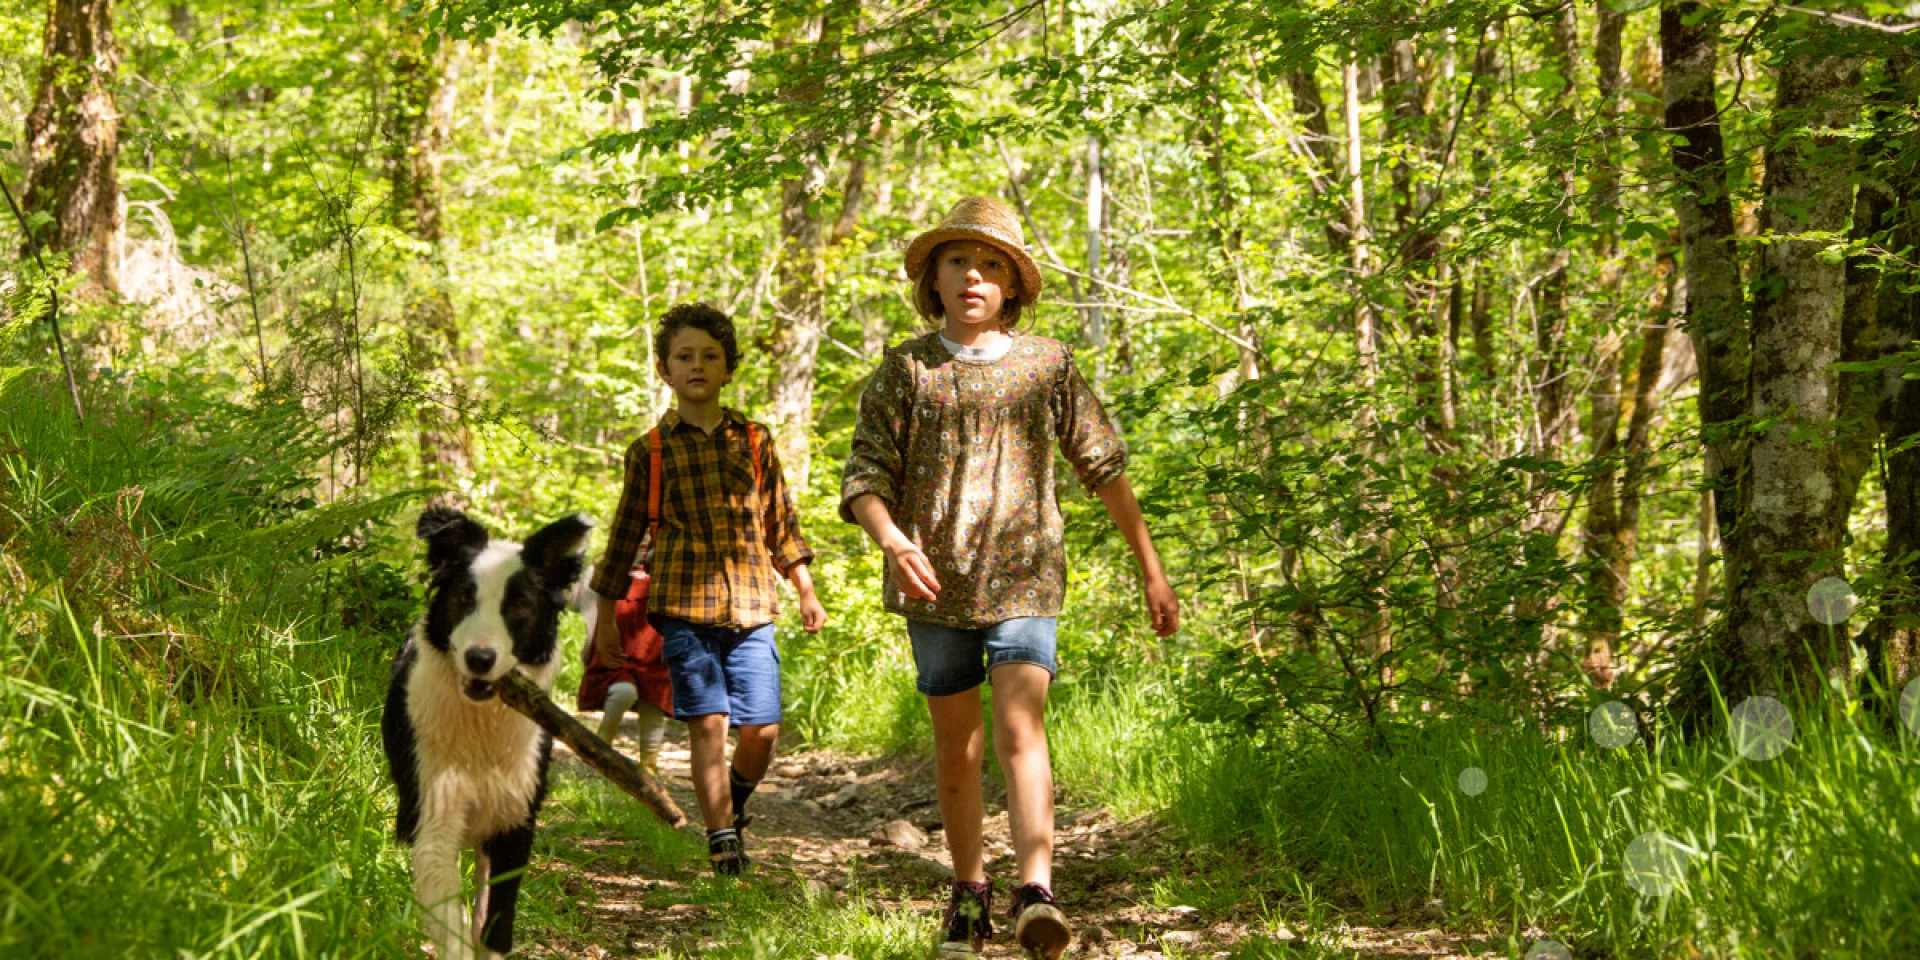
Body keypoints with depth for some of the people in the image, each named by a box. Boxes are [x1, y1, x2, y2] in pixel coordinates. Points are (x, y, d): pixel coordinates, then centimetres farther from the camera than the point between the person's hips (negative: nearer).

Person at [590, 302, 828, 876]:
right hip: (684, 608, -2)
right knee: (708, 725, -8)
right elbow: (625, 536, 12)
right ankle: (723, 843, -2)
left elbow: (780, 520, 18)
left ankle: (735, 801, 27)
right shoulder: (650, 452, 6)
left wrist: (806, 591, 17)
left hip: (751, 609, 2)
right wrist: (605, 620, 13)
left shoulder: (753, 442, 10)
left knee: (762, 730, -3)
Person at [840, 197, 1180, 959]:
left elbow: (1104, 467, 9)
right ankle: (969, 894, 24)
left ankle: (1037, 894, -25)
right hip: (935, 583, 1)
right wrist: (891, 538, -26)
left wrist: (1151, 571, 10)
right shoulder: (905, 372, 1)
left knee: (1019, 730, -16)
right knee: (955, 742, 10)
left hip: (1023, 580, -1)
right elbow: (863, 480, -4)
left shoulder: (1046, 365, 3)